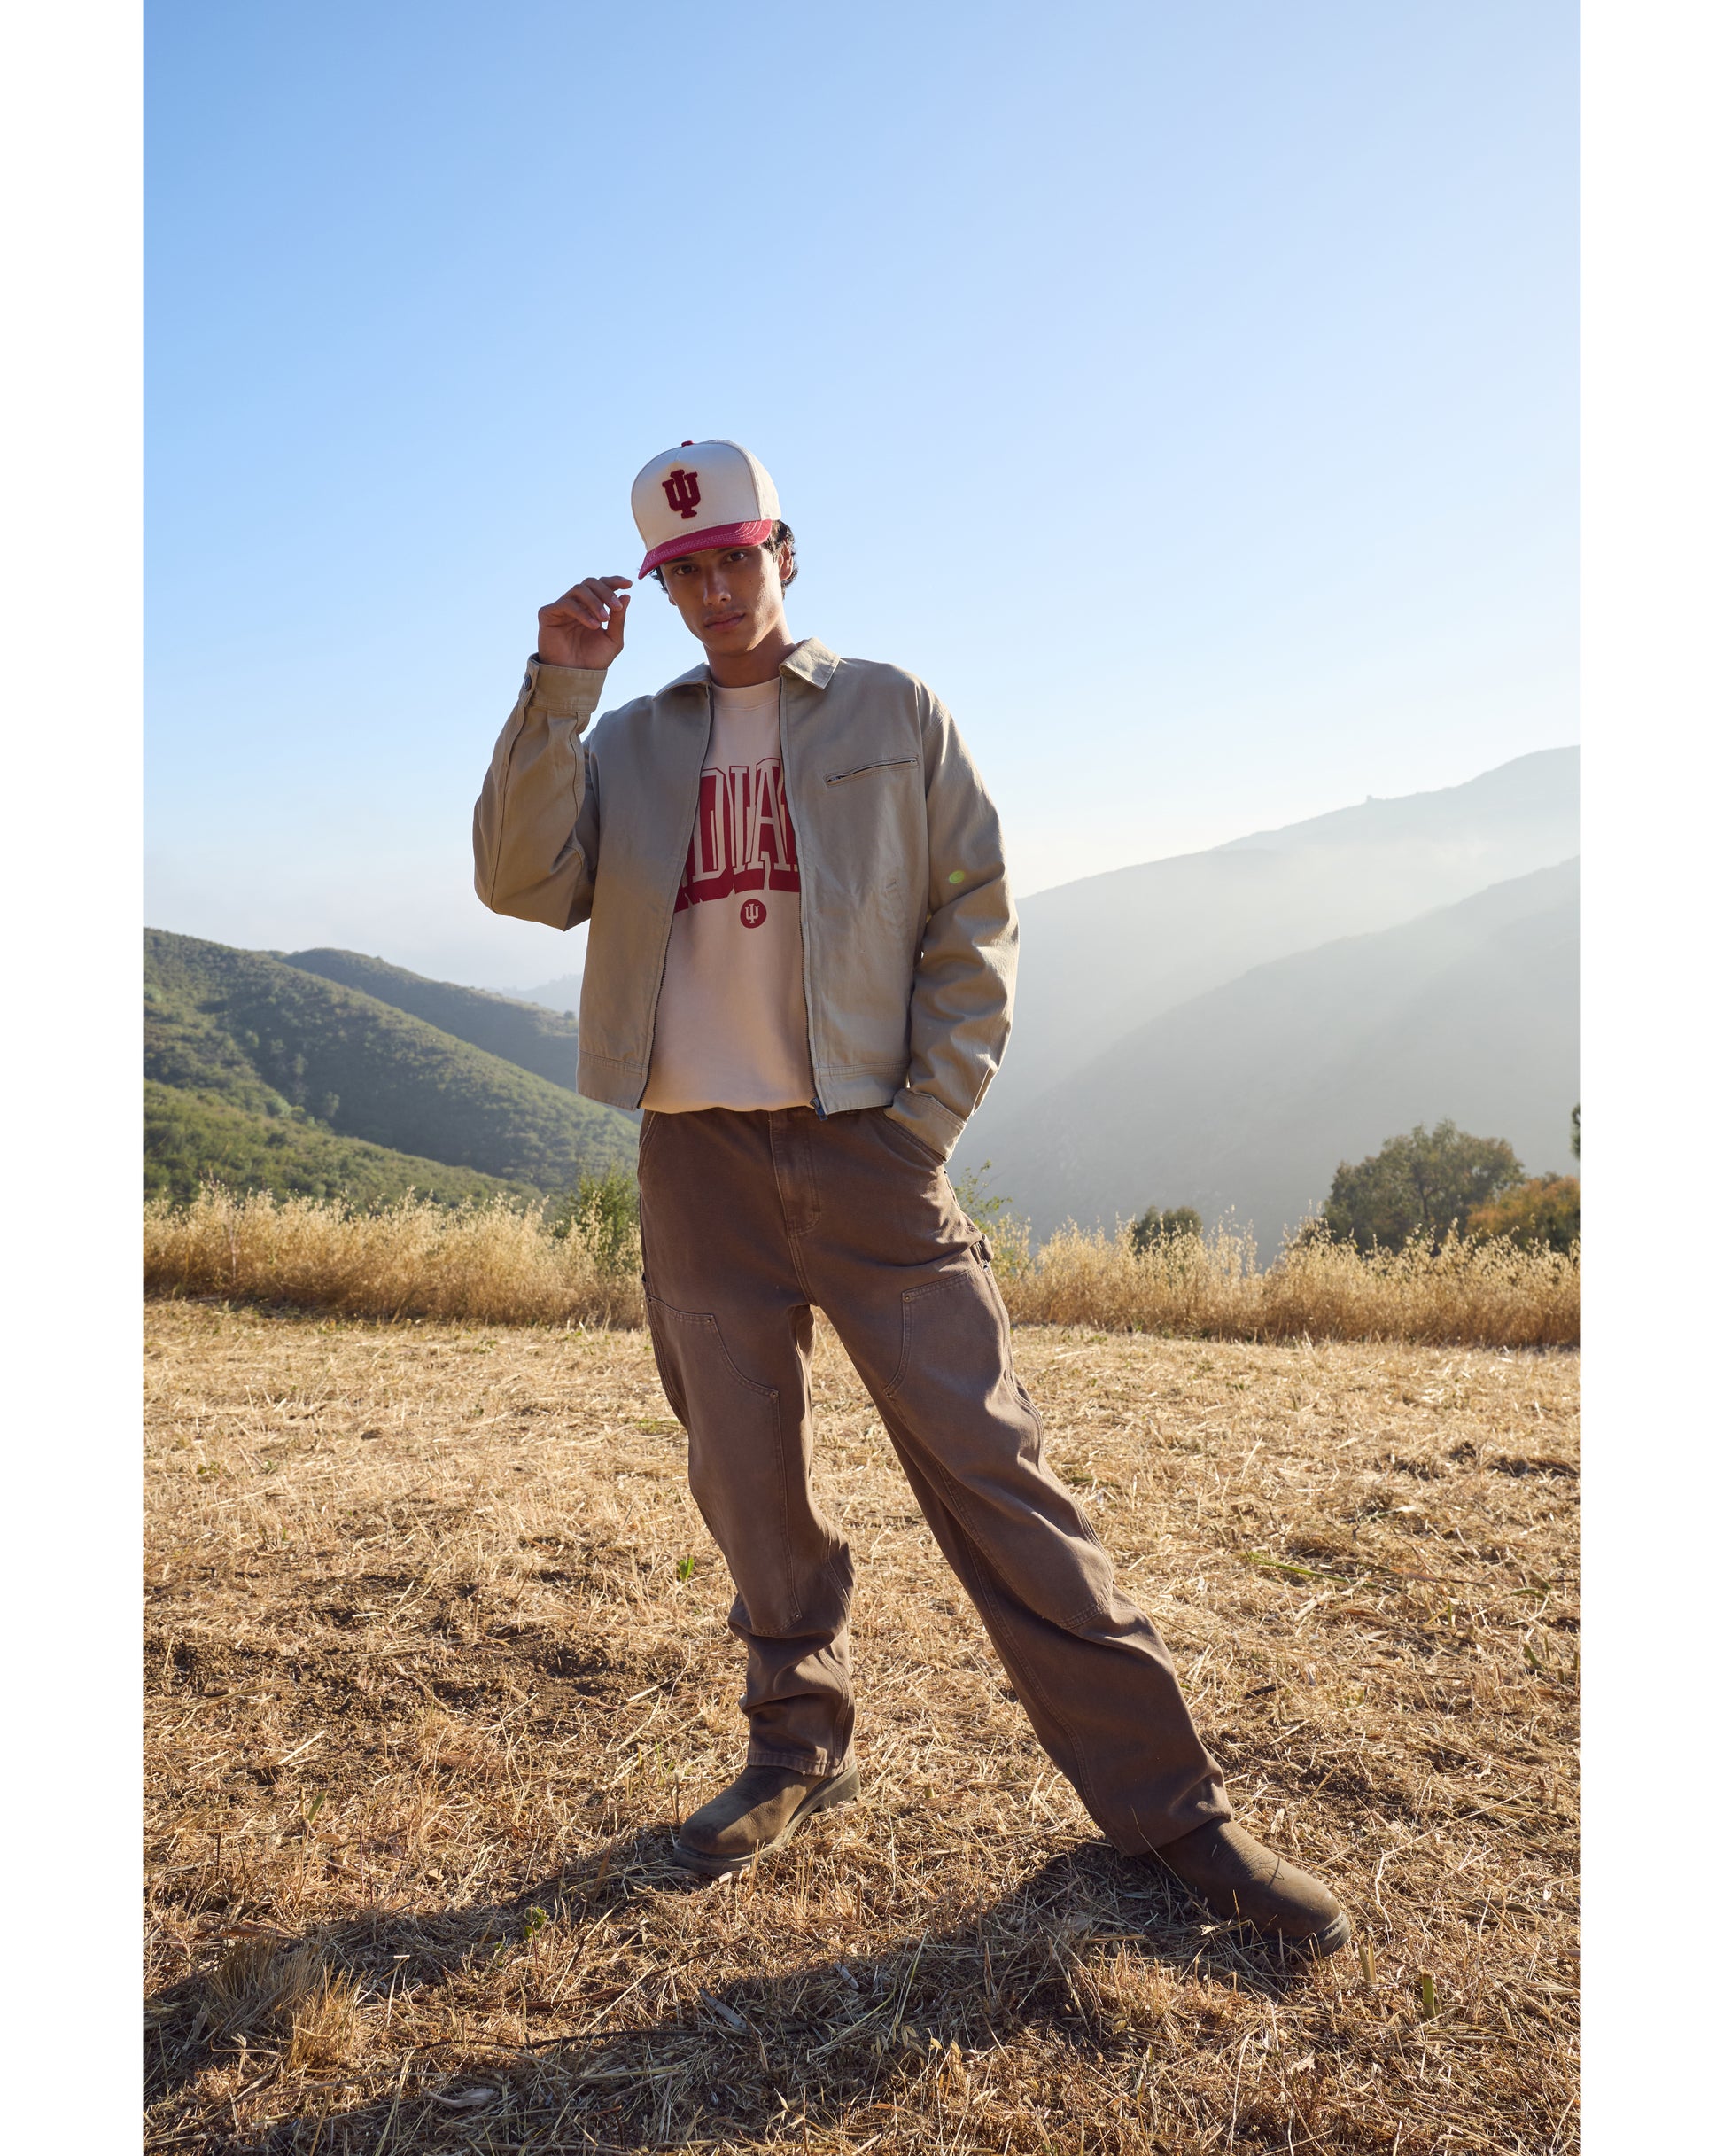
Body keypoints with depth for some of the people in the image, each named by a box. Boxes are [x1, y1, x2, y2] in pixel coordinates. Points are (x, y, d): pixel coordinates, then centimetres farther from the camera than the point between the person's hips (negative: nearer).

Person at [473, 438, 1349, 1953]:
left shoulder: (893, 714, 6)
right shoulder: (629, 743, 12)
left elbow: (972, 929, 2)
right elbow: (522, 883, -3)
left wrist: (925, 1124, -7)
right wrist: (558, 692, -11)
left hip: (866, 1148, -2)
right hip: (698, 1160, 3)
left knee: (991, 1466, -5)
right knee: (750, 1483, 10)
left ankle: (1161, 1796, 5)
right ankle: (799, 1750, 30)